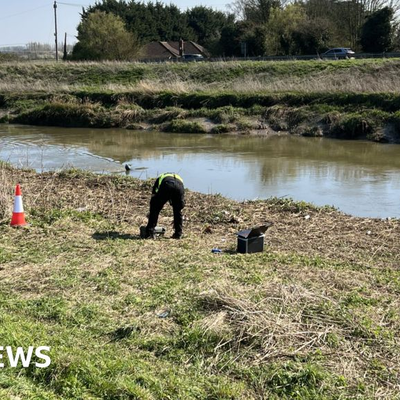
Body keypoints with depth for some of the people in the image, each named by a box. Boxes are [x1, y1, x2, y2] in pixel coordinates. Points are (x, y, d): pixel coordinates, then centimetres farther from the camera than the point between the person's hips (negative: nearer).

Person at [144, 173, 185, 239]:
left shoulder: (159, 178, 43)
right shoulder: (179, 178, 46)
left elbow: (153, 196, 41)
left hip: (166, 185, -2)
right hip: (179, 186, 2)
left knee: (155, 209, 14)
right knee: (178, 211, 25)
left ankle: (149, 233, 11)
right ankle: (178, 234, 27)